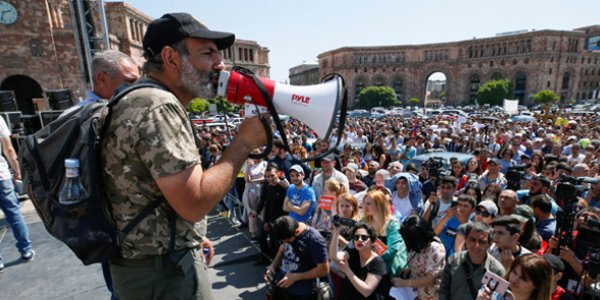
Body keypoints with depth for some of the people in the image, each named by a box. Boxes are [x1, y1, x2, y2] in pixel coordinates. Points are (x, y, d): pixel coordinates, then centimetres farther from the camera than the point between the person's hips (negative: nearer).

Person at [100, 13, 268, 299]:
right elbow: (194, 204, -29)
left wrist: (190, 237, 17)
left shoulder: (142, 100, 9)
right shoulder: (159, 106, -24)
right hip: (163, 270, -9)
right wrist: (244, 143, -20)